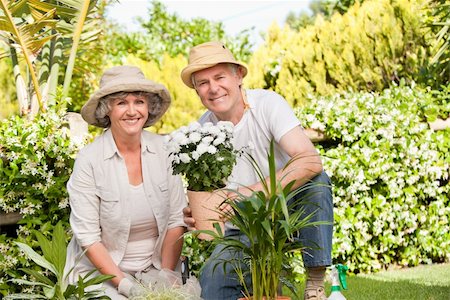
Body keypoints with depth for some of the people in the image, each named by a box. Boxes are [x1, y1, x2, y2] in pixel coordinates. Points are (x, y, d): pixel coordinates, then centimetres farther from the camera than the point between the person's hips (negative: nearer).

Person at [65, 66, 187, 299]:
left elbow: (176, 220, 0)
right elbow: (88, 237, -10)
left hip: (156, 267, 2)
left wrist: (166, 276, -8)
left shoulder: (164, 150, -3)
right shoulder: (89, 160, -10)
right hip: (100, 270, -2)